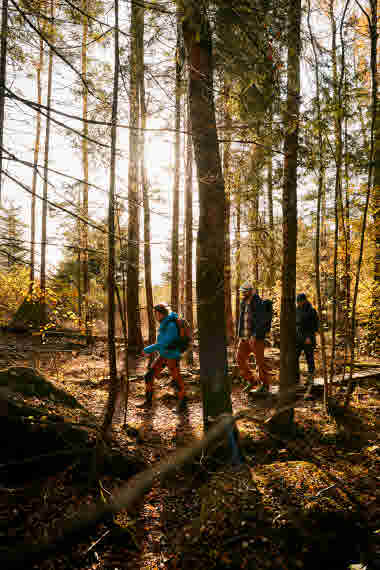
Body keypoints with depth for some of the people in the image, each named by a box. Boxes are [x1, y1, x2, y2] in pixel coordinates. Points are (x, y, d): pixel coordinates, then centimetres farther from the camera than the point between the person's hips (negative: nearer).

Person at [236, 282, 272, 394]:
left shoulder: (257, 303, -12)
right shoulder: (243, 304, 11)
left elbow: (261, 321, -19)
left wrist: (255, 335, -24)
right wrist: (239, 335, 13)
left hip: (256, 337, -7)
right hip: (244, 337, 8)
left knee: (260, 361, 0)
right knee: (240, 358, 3)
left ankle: (265, 385, 15)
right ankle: (251, 381, 18)